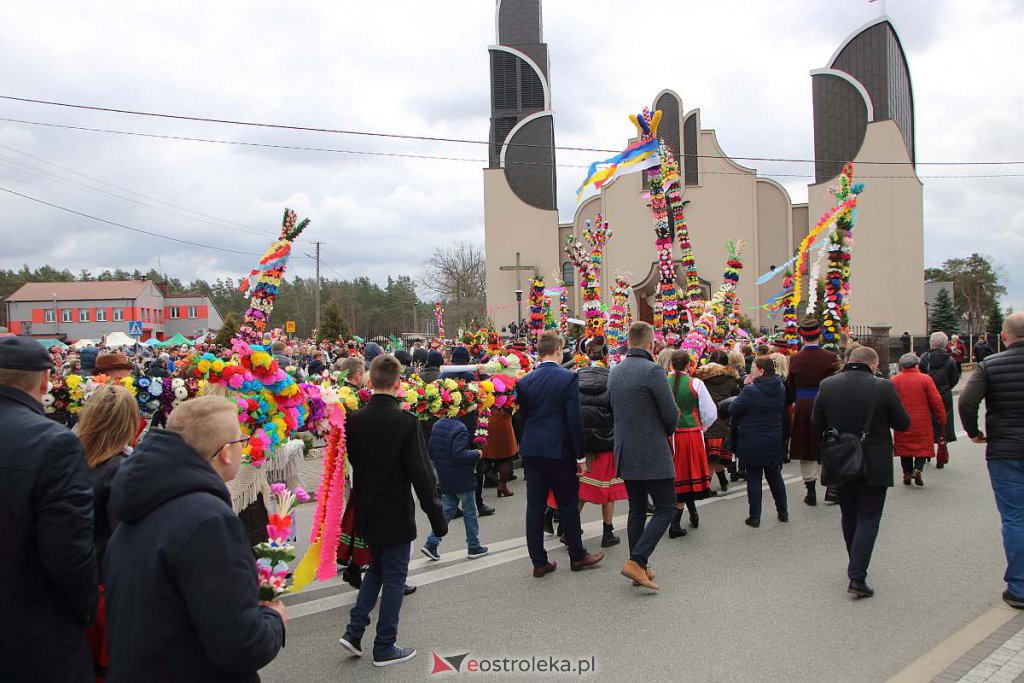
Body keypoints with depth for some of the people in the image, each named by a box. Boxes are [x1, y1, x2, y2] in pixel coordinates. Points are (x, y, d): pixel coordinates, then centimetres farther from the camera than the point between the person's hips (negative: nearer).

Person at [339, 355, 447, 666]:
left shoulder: (354, 420, -6)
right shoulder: (405, 421, -20)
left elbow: (349, 462, 6)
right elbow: (421, 474, -18)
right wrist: (437, 517, -10)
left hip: (366, 512, 5)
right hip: (395, 515, -5)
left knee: (376, 569, 25)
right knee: (394, 577, 9)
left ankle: (354, 630, 19)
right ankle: (384, 648, 18)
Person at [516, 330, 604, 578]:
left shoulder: (525, 381, 3)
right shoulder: (569, 378, -10)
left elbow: (522, 417, 9)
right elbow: (574, 420, -12)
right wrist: (580, 455, -6)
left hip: (531, 452, 4)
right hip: (559, 451, -4)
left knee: (535, 506, 7)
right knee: (568, 504, 9)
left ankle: (539, 562, 13)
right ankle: (577, 556, 22)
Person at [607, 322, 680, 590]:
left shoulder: (614, 372, 7)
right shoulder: (653, 371, -16)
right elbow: (671, 413, -12)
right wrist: (666, 434, 10)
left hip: (624, 454, 7)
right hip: (653, 454, -7)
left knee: (637, 509, 14)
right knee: (666, 509, 1)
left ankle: (640, 567, 18)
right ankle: (636, 561, -10)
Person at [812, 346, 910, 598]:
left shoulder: (827, 385, -7)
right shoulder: (884, 387, -15)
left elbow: (817, 424, 1)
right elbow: (903, 423, -5)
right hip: (874, 466, -3)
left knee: (849, 516, 20)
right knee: (868, 519, 3)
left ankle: (856, 566, 34)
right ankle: (857, 576, -5)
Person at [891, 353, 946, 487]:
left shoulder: (894, 381, -2)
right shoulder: (925, 379, -4)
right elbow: (936, 401, -3)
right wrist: (942, 419, 6)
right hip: (922, 422, -1)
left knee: (904, 446, 12)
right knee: (923, 446, 9)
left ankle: (907, 473, 12)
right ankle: (918, 468, -10)